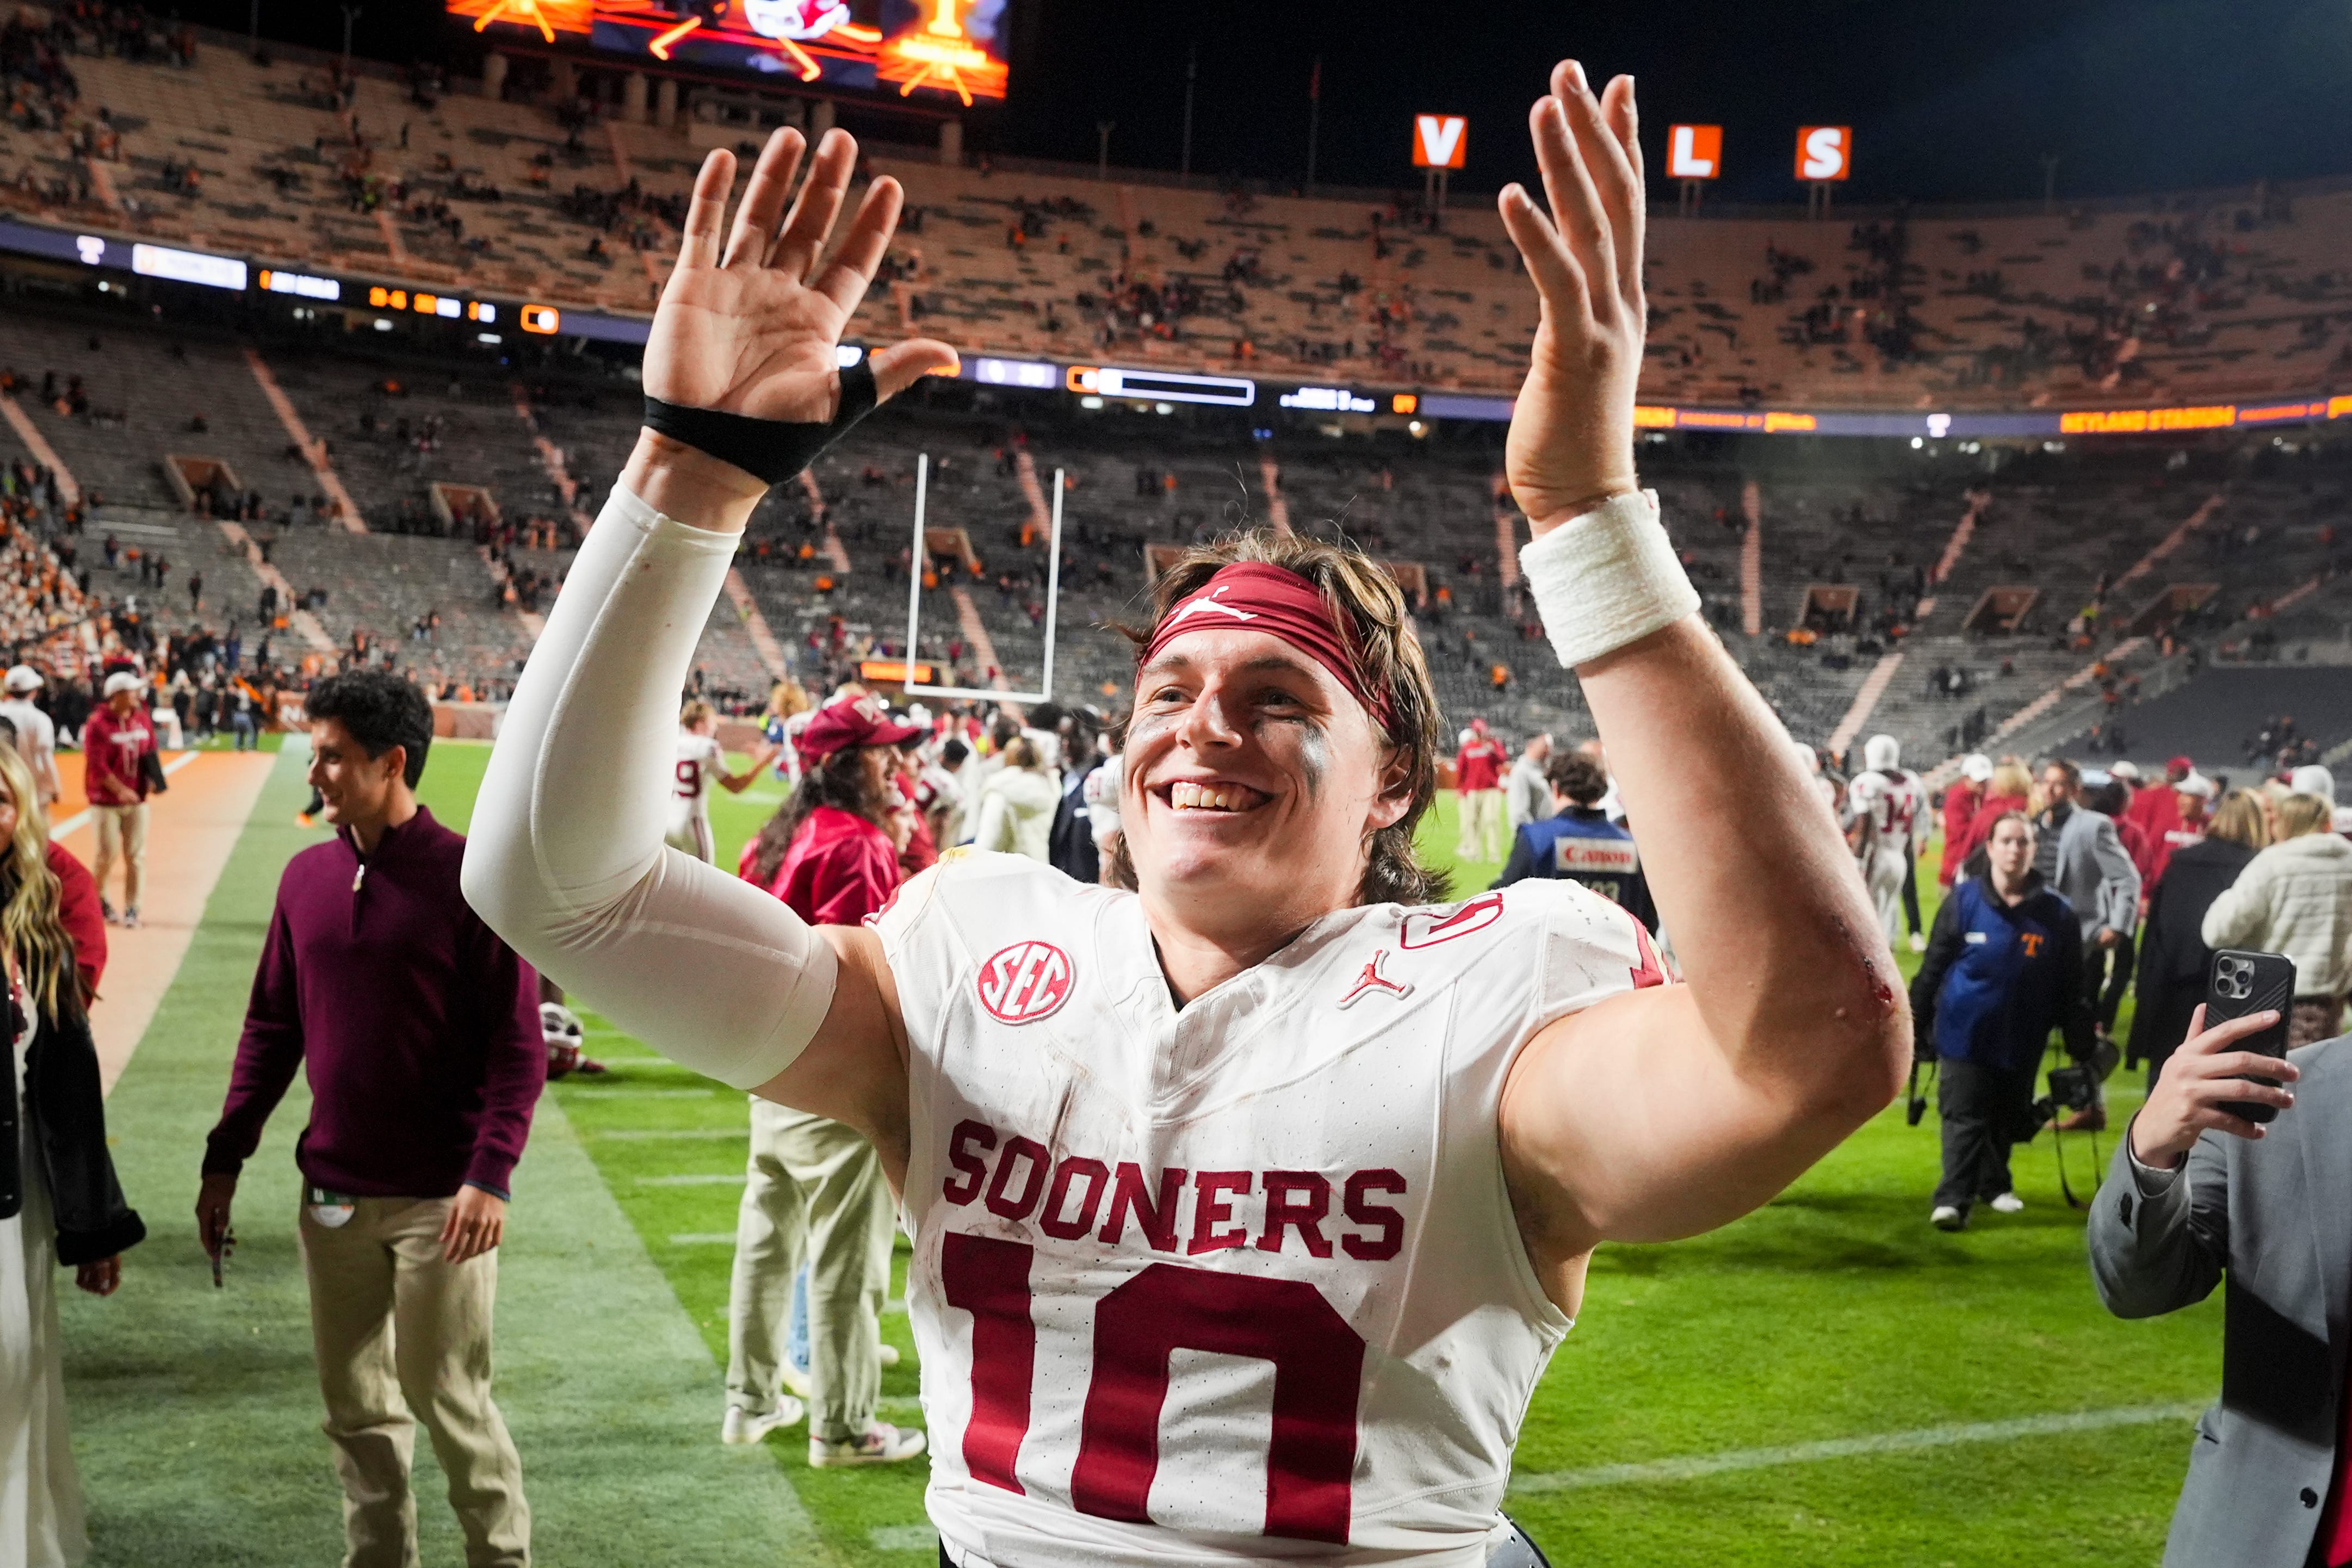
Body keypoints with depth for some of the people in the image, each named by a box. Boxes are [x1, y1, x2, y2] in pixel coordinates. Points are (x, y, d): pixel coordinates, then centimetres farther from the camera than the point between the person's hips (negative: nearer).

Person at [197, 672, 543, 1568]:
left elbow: (518, 1044, -13)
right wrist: (225, 1158, 9)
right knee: (356, 1408, 14)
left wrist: (491, 1173, -21)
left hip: (441, 1199, -5)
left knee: (447, 1396, 2)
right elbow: (271, 1028, 12)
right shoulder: (307, 876, 5)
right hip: (334, 1194, 6)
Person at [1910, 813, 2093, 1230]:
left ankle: (1994, 1184, 33)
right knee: (1964, 1117, -4)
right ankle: (1953, 1199, -4)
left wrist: (2081, 1047, 4)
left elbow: (2071, 989, 4)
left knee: (2007, 1119, 15)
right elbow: (1933, 966, 0)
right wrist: (1916, 1023, 0)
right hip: (1964, 1034, -2)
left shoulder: (2056, 914, -2)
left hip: (2021, 1040, 2)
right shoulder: (1964, 901, -6)